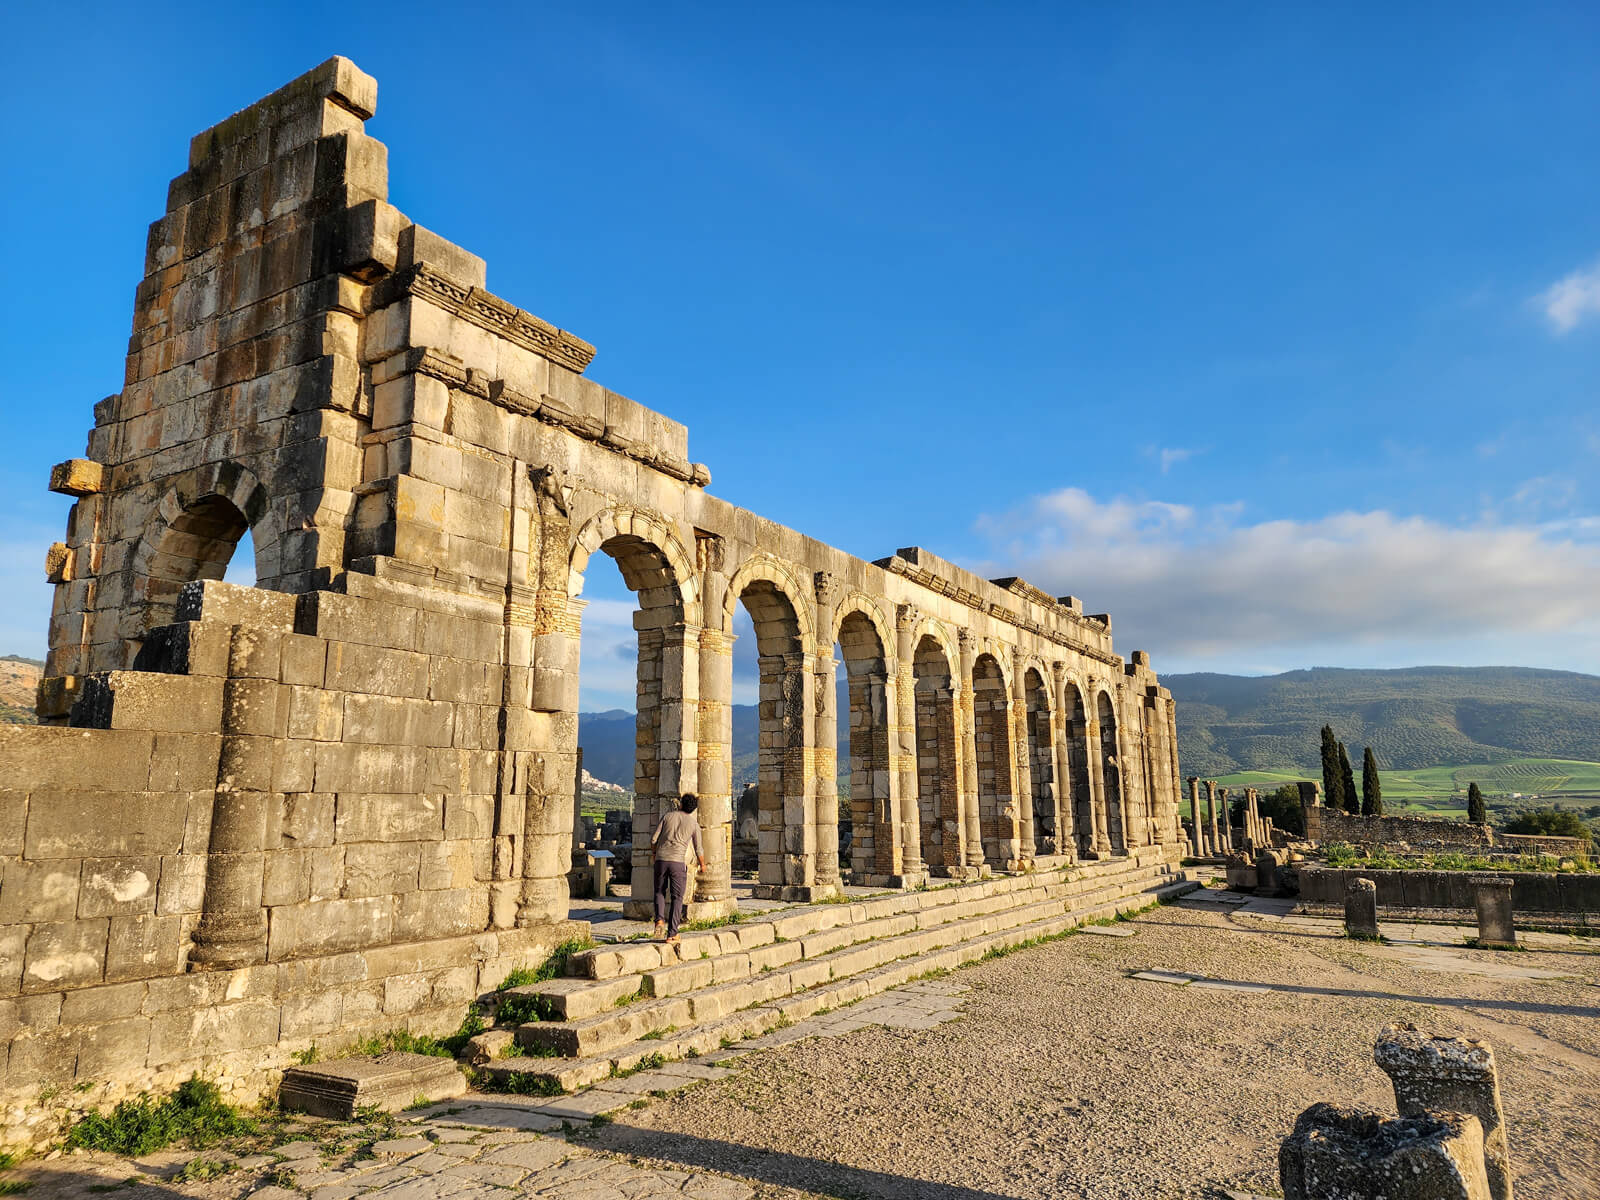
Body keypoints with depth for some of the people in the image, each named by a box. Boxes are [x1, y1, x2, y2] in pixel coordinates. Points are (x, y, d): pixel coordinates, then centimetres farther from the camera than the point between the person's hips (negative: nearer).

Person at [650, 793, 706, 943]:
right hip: (678, 862, -1)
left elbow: (654, 839, 6)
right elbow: (698, 849, 10)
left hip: (661, 859, 1)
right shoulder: (694, 824, 6)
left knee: (660, 892, 22)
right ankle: (672, 934, 1)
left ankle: (659, 920, -2)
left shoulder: (668, 816, 8)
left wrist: (654, 852, 26)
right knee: (676, 898, 7)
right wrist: (702, 865, 27)